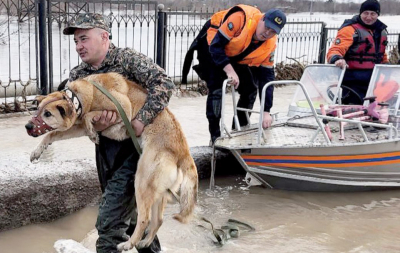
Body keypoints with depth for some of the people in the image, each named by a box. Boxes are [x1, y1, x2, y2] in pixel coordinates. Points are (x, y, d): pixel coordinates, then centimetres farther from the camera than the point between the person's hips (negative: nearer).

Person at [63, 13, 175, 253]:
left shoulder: (128, 59, -13)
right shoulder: (77, 75, 6)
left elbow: (164, 83, -24)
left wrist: (142, 120, -31)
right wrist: (95, 126, -20)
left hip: (134, 148, -7)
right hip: (106, 152, 8)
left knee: (109, 222, -10)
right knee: (131, 213, 23)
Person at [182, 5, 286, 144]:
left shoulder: (270, 44, -19)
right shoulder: (241, 18, -36)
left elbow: (267, 76, -16)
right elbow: (216, 45, -32)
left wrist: (266, 111, -22)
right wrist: (229, 70, -43)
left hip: (237, 58, 6)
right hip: (211, 47, -6)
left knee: (250, 89, 0)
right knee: (217, 89, -20)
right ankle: (215, 136, -12)